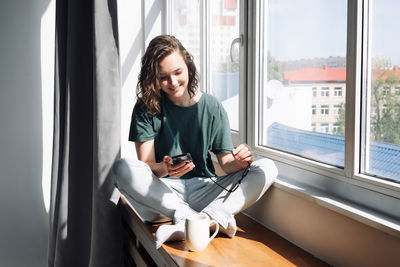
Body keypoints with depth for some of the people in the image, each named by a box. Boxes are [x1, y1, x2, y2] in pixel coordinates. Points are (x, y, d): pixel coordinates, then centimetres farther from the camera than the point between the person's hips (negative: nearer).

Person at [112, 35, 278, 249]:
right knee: (122, 169, -31)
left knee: (267, 169, -19)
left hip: (204, 189, 2)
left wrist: (239, 162, -21)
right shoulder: (146, 109, -1)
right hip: (163, 191, -1)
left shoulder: (212, 107, 3)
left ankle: (186, 225, -35)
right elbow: (146, 165, -8)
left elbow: (226, 163, 3)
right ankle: (216, 219, -32)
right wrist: (163, 169, -31)